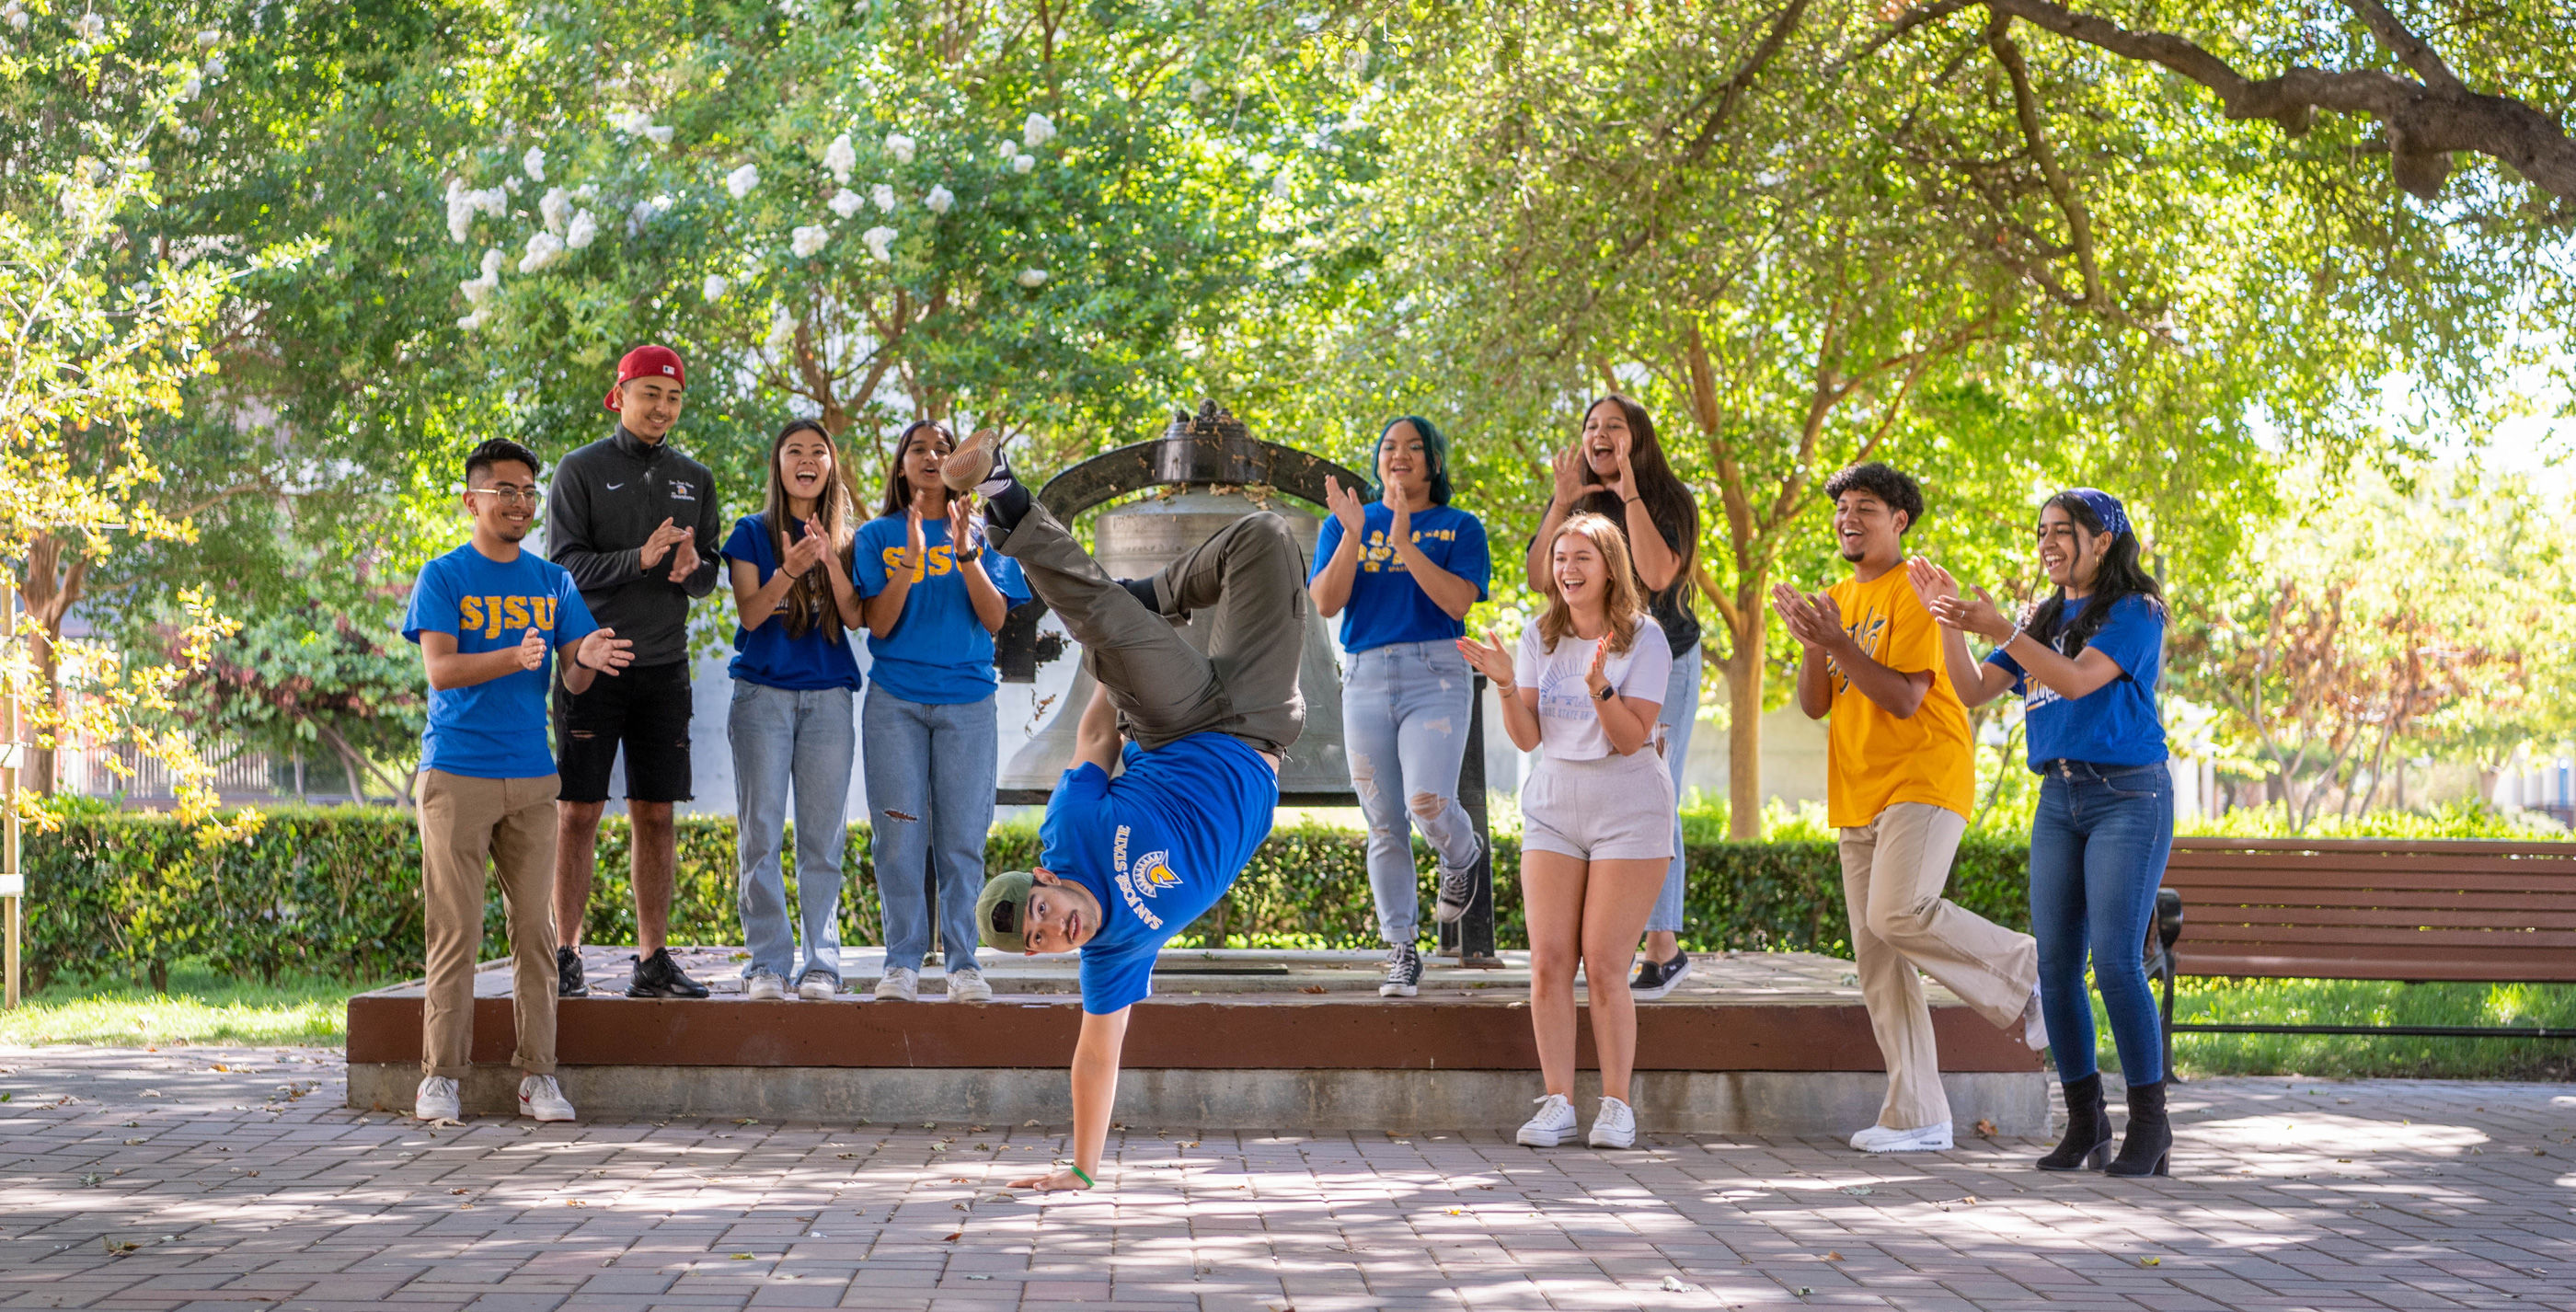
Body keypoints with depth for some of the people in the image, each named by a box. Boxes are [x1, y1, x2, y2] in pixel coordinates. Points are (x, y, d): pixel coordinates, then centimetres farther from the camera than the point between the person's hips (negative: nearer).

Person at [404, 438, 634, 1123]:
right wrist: (515, 659, -28)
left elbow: (574, 679, 7)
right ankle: (441, 1074, 2)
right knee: (456, 930, -4)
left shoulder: (552, 582, 12)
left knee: (535, 926, 4)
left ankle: (538, 1074, 9)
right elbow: (440, 669, -11)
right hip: (456, 775, -4)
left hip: (531, 777, 4)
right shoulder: (443, 578, 1)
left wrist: (586, 659, -18)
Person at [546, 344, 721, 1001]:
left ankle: (654, 960, 8)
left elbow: (709, 574, 13)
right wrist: (638, 560, -22)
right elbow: (565, 565, -7)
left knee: (656, 814, 4)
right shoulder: (580, 471, 0)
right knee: (579, 811, -3)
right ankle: (565, 956, 2)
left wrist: (692, 568, -11)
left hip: (665, 668, 4)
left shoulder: (695, 479, 14)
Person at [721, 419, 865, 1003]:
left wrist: (831, 559, -14)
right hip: (763, 694, -1)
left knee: (822, 838, -1)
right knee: (760, 833, -5)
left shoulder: (845, 539, 12)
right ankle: (767, 963, -2)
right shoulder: (753, 533, 6)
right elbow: (750, 613, -4)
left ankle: (821, 962, 3)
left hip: (828, 696, 1)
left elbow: (855, 616, 0)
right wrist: (789, 570, -20)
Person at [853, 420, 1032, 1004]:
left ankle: (962, 961, 2)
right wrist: (912, 560, -14)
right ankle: (903, 961, 2)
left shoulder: (980, 536, 10)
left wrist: (965, 551, -14)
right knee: (900, 835, -4)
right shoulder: (878, 536, 9)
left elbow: (994, 619, -1)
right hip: (896, 702, 0)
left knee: (961, 838, -2)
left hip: (967, 700, 0)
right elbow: (879, 625, -1)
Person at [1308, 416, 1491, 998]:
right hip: (1365, 680, 3)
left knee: (1427, 806, -20)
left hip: (1436, 675, -3)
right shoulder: (1345, 524, 13)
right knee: (1385, 825, 2)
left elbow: (1458, 601, -9)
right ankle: (1401, 950, 11)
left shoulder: (1460, 528, 7)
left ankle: (1462, 855, 16)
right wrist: (1353, 534, -11)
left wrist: (1403, 544, -15)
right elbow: (1325, 603, 0)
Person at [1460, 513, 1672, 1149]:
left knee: (1603, 964, -9)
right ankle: (1557, 1102, 0)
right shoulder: (1540, 638, 6)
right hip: (1552, 810, 4)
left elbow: (1631, 739, -12)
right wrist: (1507, 686, -16)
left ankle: (1617, 1104, 1)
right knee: (1549, 961, -5)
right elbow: (1528, 738, 1)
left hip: (1628, 814, -4)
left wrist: (1600, 688, -28)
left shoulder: (1644, 638, -5)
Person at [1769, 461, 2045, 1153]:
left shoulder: (1916, 593, -7)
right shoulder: (1837, 600, 17)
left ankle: (2026, 969, -5)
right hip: (1858, 796, 8)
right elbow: (1814, 705, 11)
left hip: (1923, 780, -8)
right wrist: (1812, 646, -6)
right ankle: (1916, 1118, 7)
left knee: (1901, 914, -29)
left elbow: (1905, 699, -16)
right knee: (1877, 962, 3)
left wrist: (1838, 643, -21)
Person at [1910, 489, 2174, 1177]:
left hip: (2127, 794, -7)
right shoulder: (2044, 621, 17)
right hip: (2059, 801, 7)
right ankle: (2085, 1122, 10)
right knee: (2056, 965, 2)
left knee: (2115, 960, -14)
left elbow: (2077, 679, -19)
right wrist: (1947, 618, -1)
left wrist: (1997, 629, -24)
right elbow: (1973, 691, 11)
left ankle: (2150, 1122, -5)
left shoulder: (2135, 612, -3)